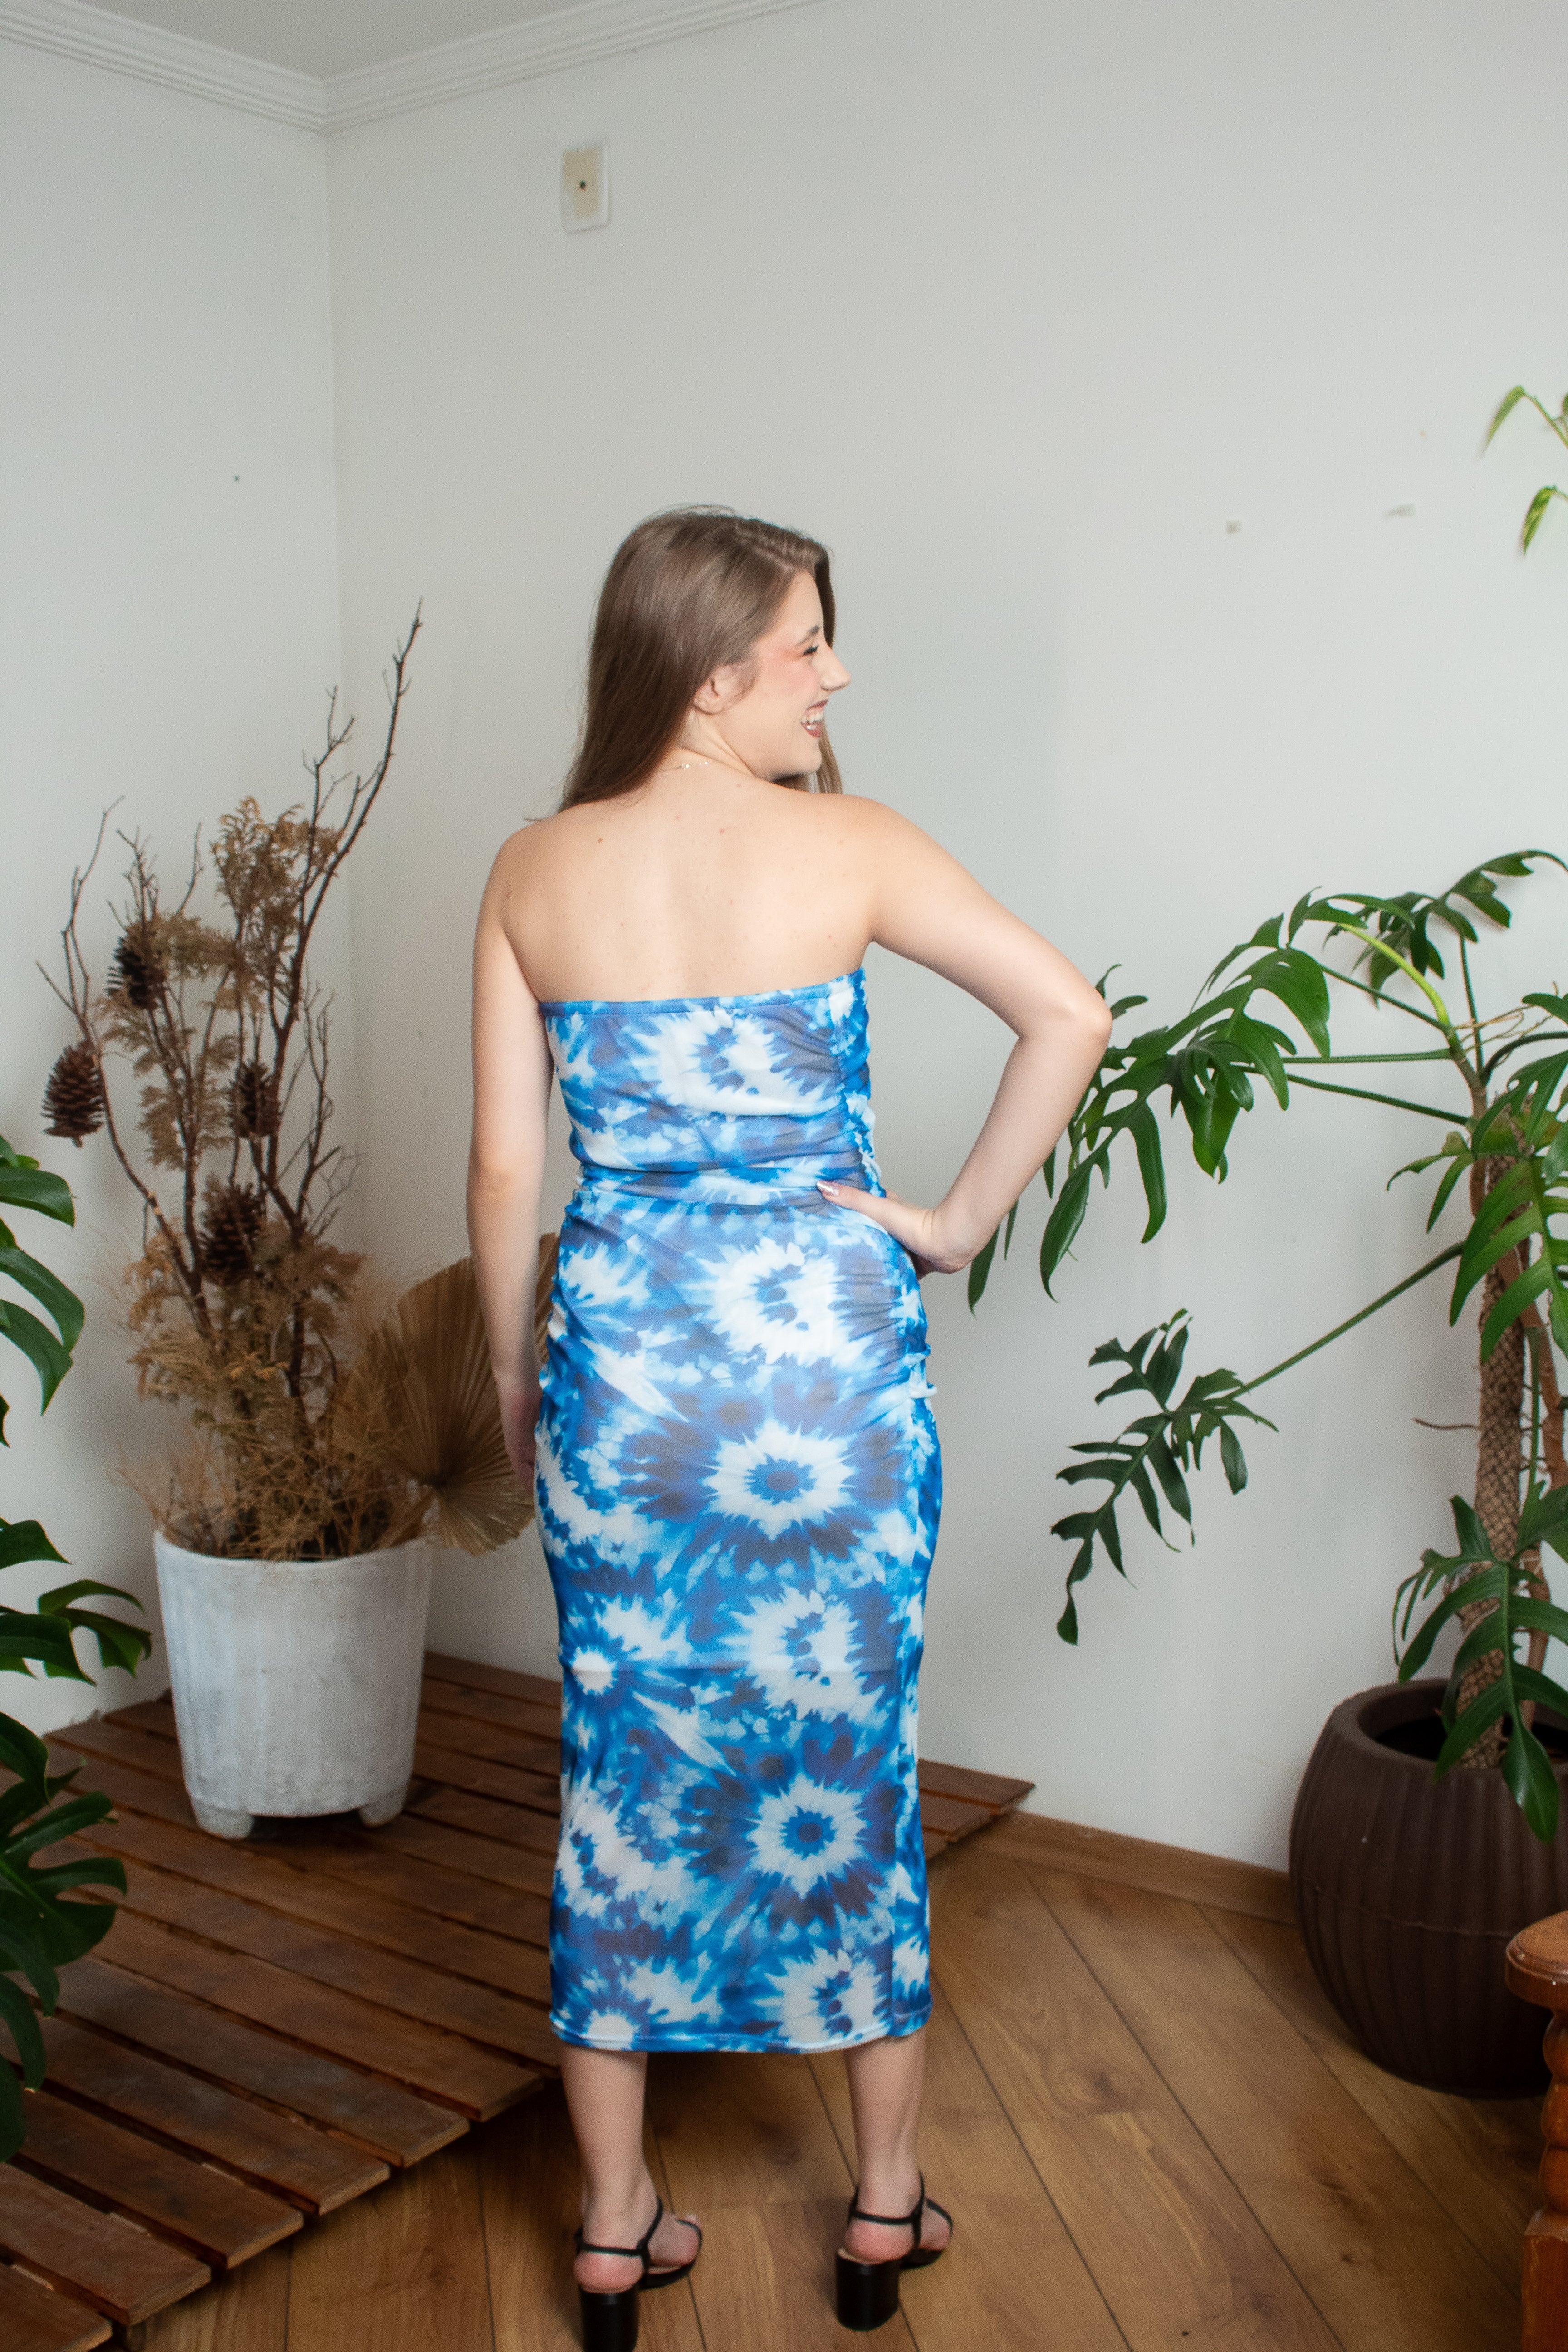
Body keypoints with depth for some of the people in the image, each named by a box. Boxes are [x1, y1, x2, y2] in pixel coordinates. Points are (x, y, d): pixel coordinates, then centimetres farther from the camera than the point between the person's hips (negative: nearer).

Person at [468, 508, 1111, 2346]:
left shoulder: (534, 873, 0)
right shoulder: (847, 845, -7)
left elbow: (504, 1167, 1)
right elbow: (1070, 1016, -14)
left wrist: (514, 1383, 11)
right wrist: (958, 1223, -4)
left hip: (620, 1351, 2)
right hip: (827, 1348, -1)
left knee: (624, 1766, 13)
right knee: (850, 1753, 14)